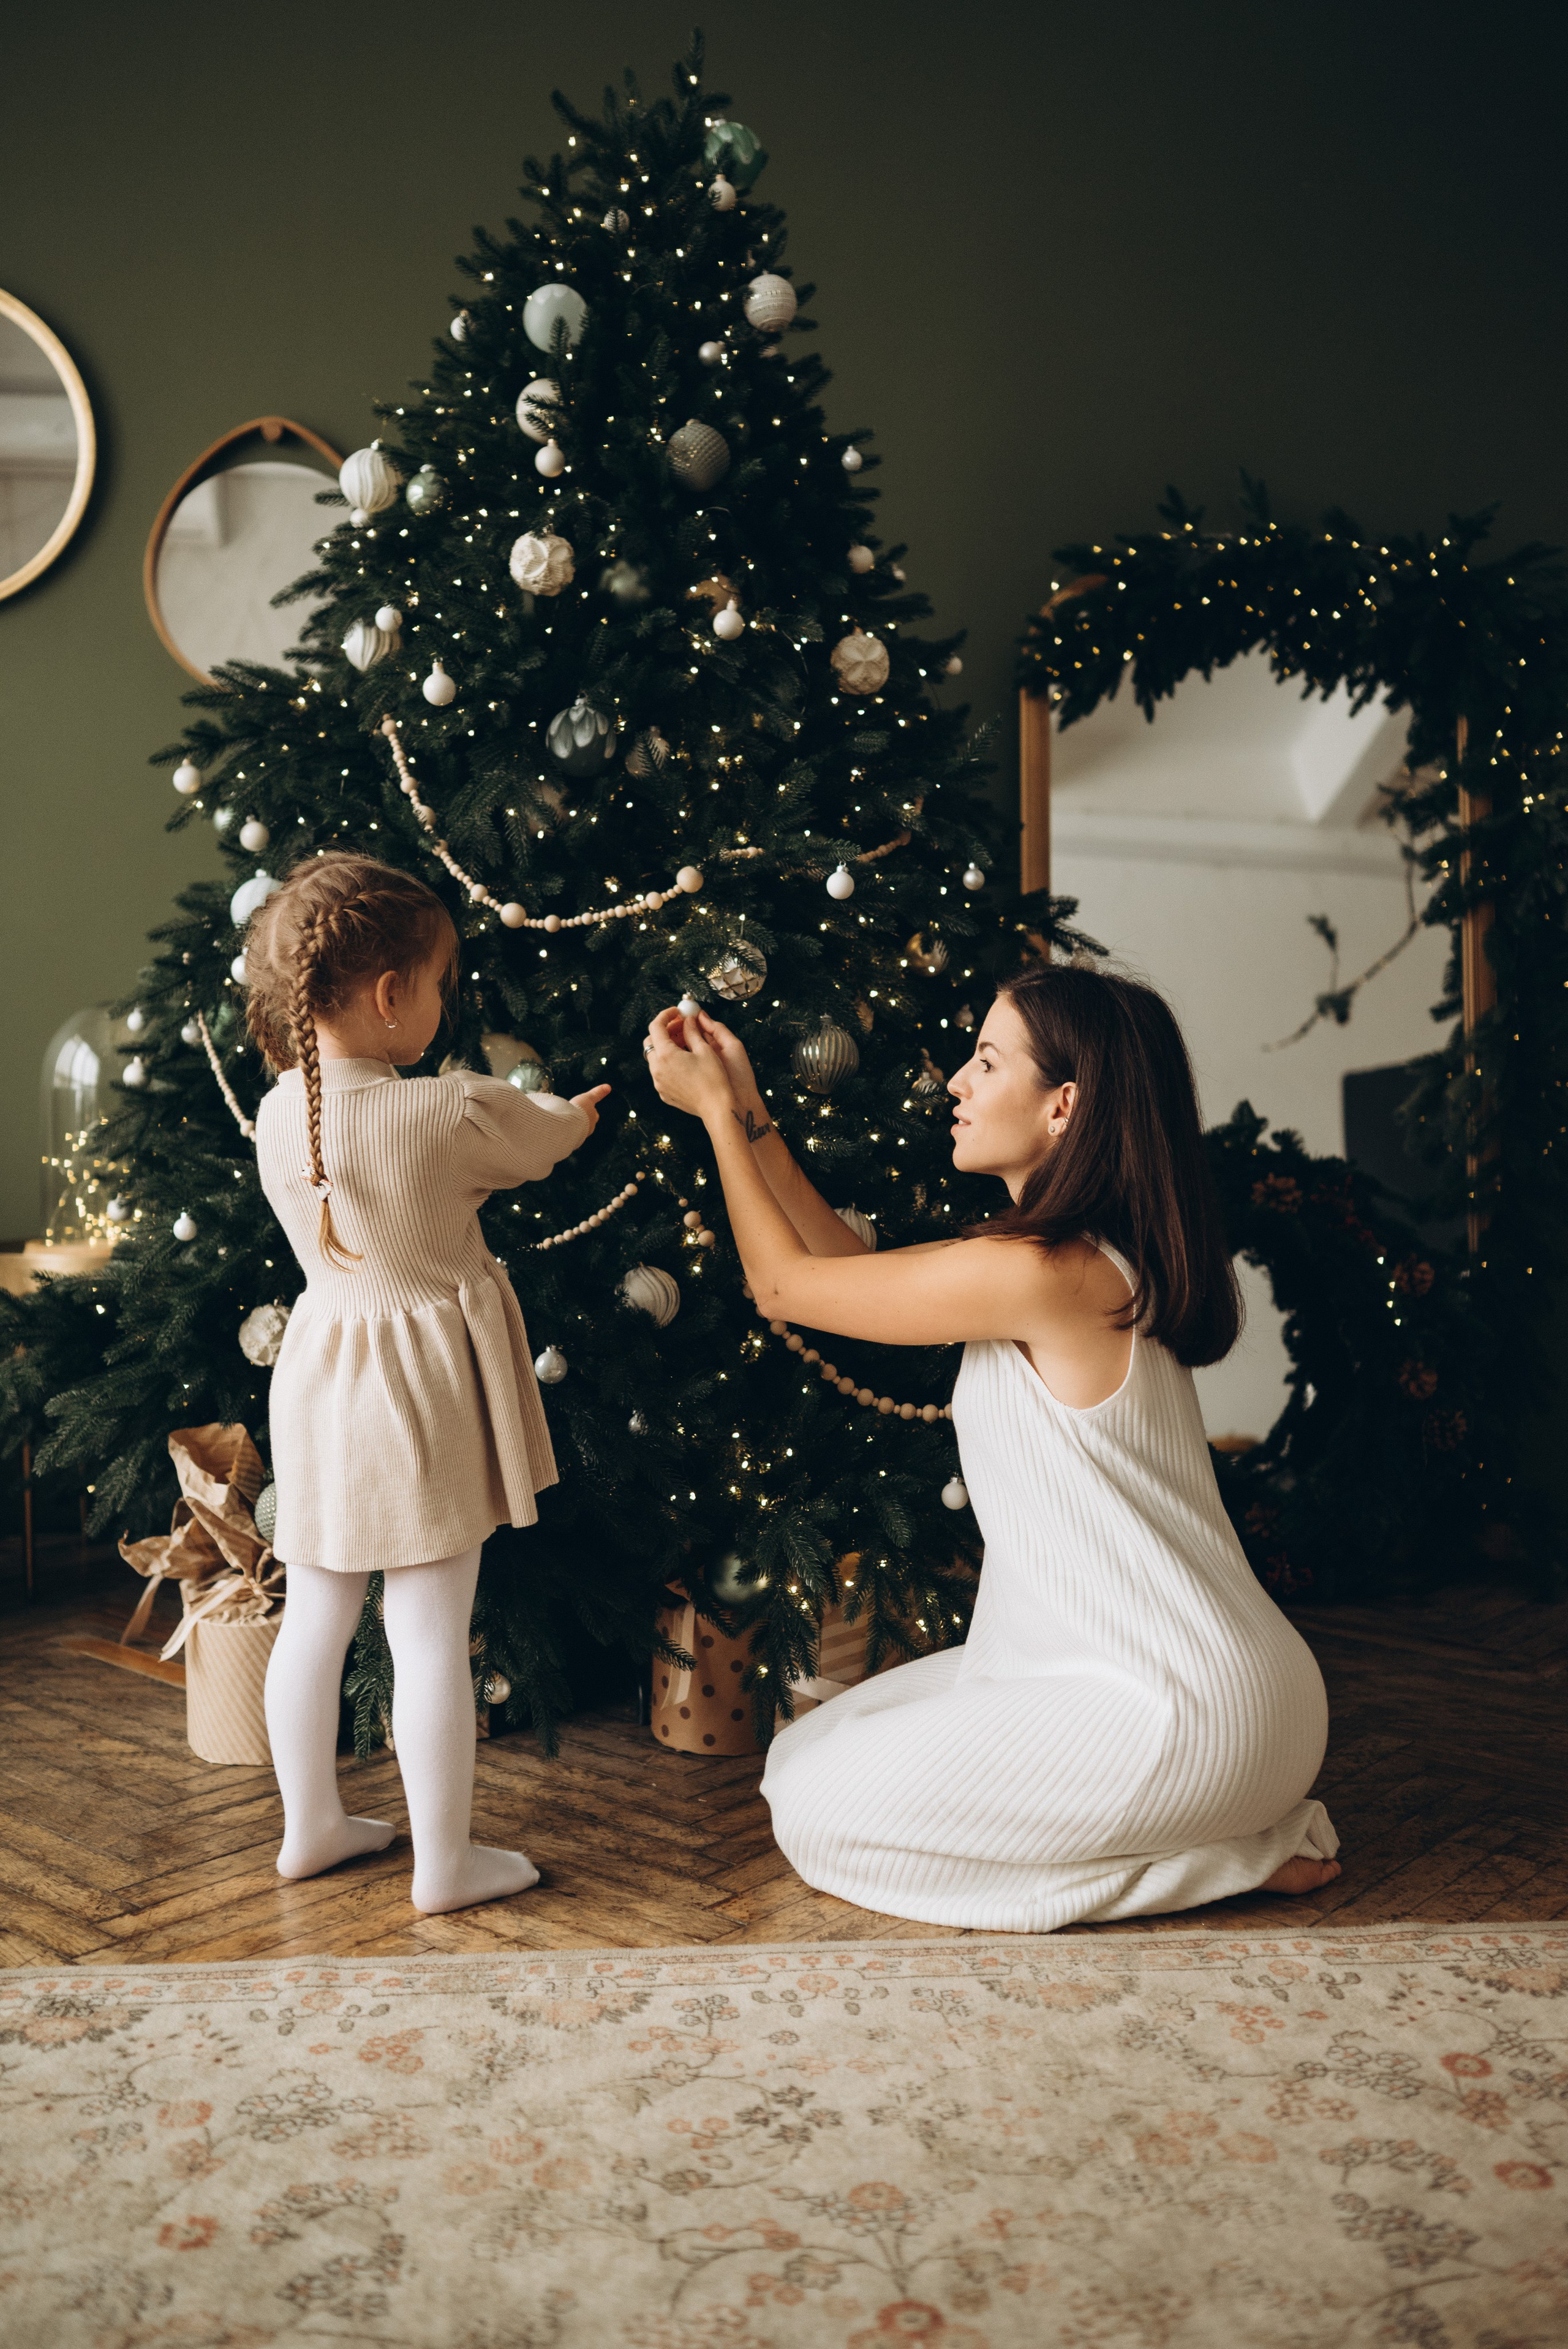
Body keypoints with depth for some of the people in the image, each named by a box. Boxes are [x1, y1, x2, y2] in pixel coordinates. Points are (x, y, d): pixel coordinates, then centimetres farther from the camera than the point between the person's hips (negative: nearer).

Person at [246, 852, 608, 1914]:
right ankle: (446, 1861, 15)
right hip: (421, 1397, -6)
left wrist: (537, 1118, 20)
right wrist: (575, 1113, 25)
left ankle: (311, 1824, 33)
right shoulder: (453, 1113, -21)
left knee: (316, 1616, 18)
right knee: (432, 1634, 3)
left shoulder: (280, 1115, -3)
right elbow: (546, 1137, 0)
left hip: (320, 1382, 7)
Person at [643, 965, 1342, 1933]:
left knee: (819, 1812, -6)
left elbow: (787, 1286, -9)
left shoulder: (1037, 1276, -23)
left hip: (1180, 1710, -10)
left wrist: (715, 1111, 2)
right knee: (810, 1752, 14)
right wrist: (747, 1106, 13)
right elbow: (852, 1268, 15)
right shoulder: (1092, 1259, 7)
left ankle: (1233, 1852, -1)